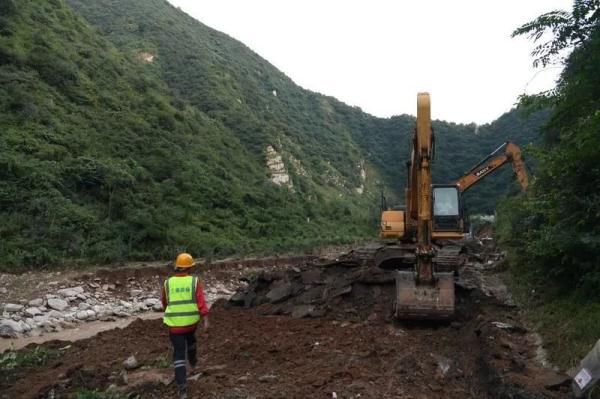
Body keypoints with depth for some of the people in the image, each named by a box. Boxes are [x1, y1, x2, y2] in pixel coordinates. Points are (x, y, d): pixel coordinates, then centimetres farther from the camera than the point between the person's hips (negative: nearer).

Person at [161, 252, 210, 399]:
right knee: (190, 337, 35)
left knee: (179, 355, 3)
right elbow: (201, 301, -17)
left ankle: (182, 387, -9)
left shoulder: (167, 283, -3)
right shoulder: (195, 281, -8)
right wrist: (206, 320, -17)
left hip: (175, 324, -1)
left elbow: (164, 302, 13)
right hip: (192, 321, 1)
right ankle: (192, 361, 59)